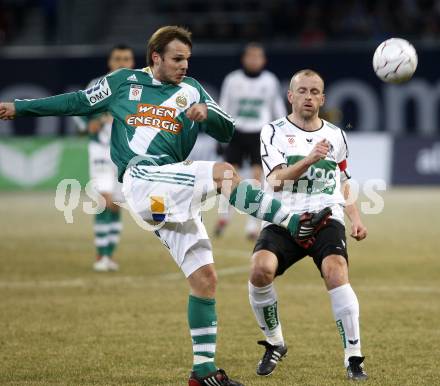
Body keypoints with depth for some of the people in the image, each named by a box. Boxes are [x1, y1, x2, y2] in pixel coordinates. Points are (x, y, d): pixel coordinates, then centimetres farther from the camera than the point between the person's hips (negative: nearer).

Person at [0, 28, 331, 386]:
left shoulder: (191, 90, 18)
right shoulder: (124, 82, 12)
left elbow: (227, 131, 13)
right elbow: (79, 102, 21)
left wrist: (206, 112, -9)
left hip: (177, 200, 5)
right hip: (143, 180, -5)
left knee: (205, 278, -3)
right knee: (224, 172, -26)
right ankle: (294, 223, -23)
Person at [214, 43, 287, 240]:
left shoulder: (270, 81, 3)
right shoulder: (232, 80, 1)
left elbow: (278, 109, 11)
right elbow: (224, 108, 7)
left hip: (260, 134, 0)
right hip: (237, 132, 0)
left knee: (257, 176, -11)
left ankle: (253, 225, -7)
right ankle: (225, 215, 23)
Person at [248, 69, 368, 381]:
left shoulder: (336, 136, 16)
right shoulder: (274, 132, 5)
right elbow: (277, 180, -10)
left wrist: (355, 218, 15)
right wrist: (310, 159, -25)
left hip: (326, 219, 1)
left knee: (336, 272, -27)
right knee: (261, 270, -27)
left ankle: (353, 357, -21)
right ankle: (275, 344, -1)